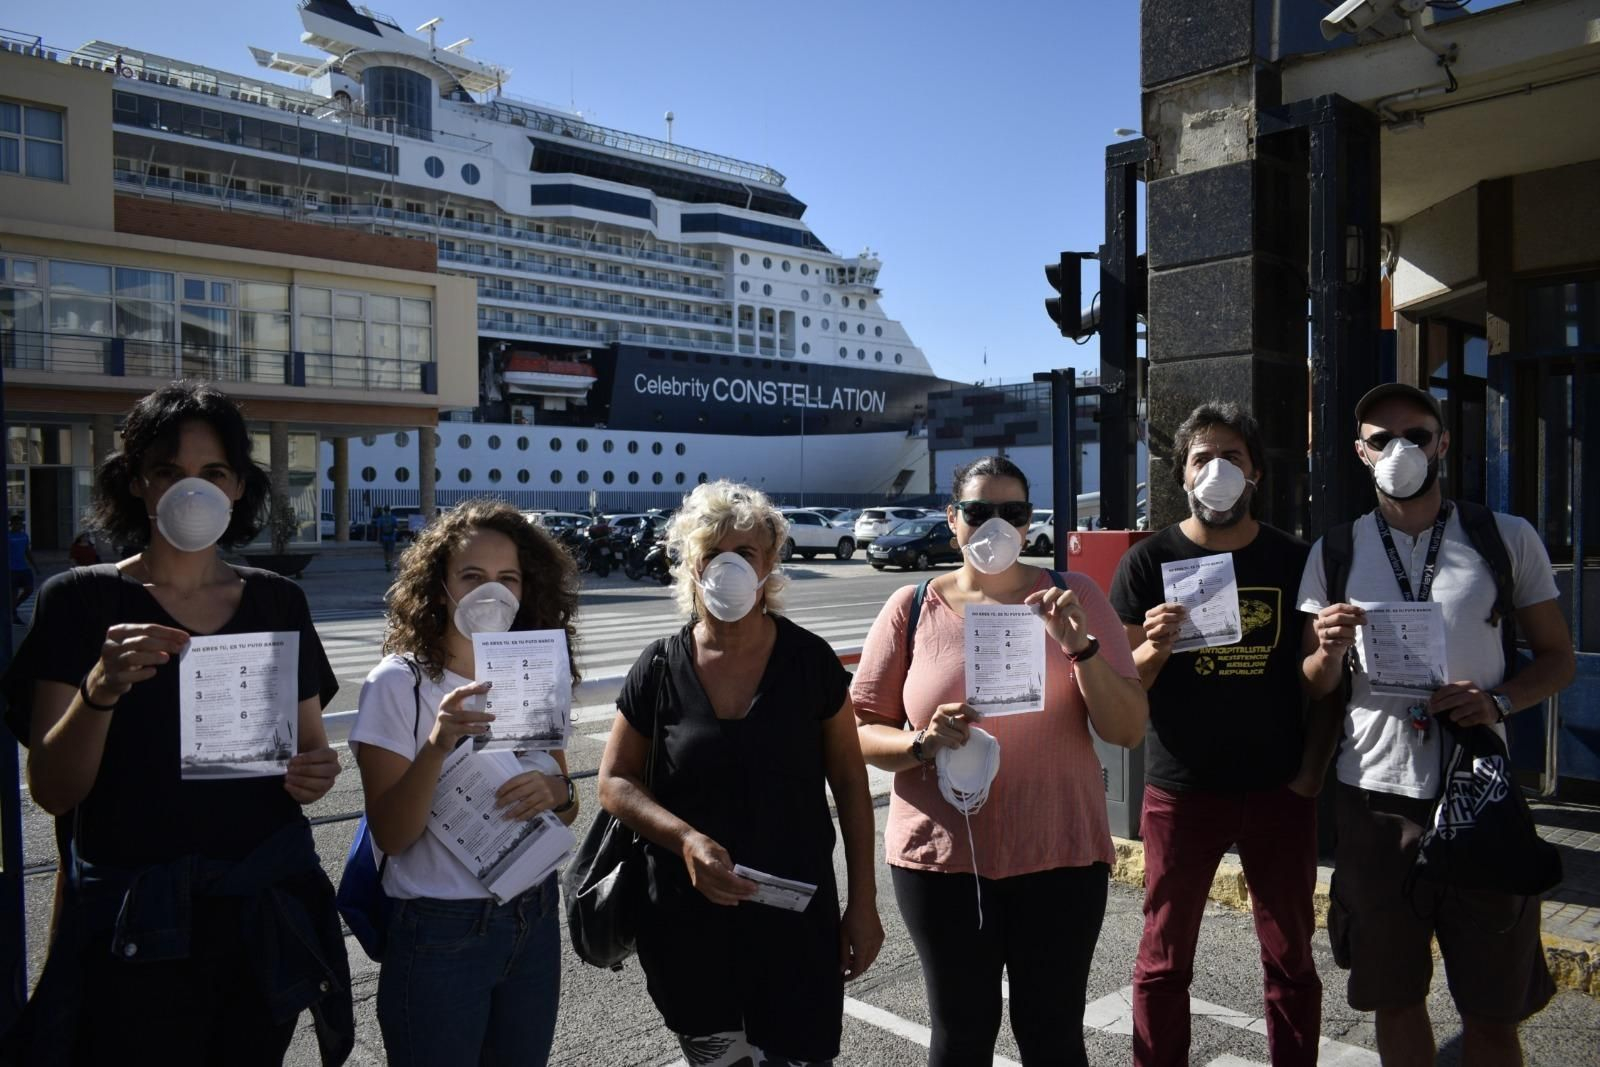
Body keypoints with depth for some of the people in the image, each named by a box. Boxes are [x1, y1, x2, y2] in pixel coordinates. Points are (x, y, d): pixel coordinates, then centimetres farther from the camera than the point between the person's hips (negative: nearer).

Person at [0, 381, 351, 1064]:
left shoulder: (278, 602, 4)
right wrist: (101, 688, -27)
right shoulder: (81, 601, -4)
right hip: (134, 929, -3)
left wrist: (316, 773, -10)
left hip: (266, 915, 3)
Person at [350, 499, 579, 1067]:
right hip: (441, 935, -4)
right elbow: (391, 835, -16)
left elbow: (568, 806, 7)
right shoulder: (398, 682, -13)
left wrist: (555, 793, -16)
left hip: (534, 922, 5)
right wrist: (436, 747, -32)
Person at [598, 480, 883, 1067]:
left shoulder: (809, 660, -5)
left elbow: (849, 784, 2)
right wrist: (687, 840, -16)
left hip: (797, 920, -1)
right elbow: (615, 780, 1)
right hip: (689, 923, 1)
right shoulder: (661, 667, -4)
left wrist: (863, 901, 1)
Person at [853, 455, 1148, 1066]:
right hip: (941, 857, 0)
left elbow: (1128, 730, -4)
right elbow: (861, 733, 1)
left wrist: (1080, 646, -20)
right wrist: (922, 744, -19)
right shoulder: (912, 608, -2)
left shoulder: (1075, 597, -1)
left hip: (1059, 854, 0)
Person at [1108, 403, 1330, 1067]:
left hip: (1279, 790, 2)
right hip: (1180, 790, -1)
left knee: (1291, 958, 14)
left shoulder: (1294, 560, 2)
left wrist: (1313, 769, -3)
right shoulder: (1148, 562, -3)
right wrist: (1154, 648, -22)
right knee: (1164, 959, 10)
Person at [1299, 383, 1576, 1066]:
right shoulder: (1334, 553, 4)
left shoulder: (1507, 539, 2)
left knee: (1492, 1010, 8)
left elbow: (1557, 656, 7)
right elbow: (1313, 688, 9)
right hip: (1376, 798, 1)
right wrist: (1330, 652, -14)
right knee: (1394, 997, 12)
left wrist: (1498, 700, -13)